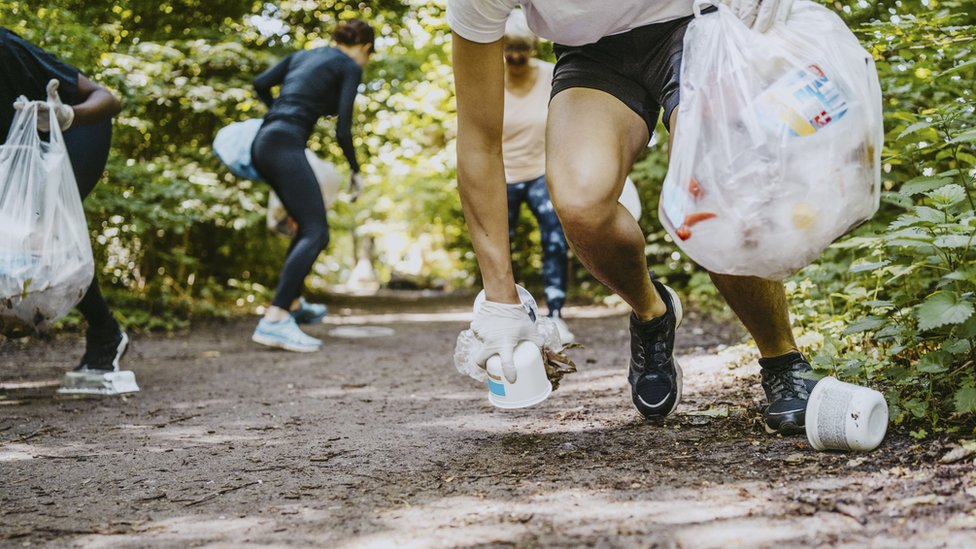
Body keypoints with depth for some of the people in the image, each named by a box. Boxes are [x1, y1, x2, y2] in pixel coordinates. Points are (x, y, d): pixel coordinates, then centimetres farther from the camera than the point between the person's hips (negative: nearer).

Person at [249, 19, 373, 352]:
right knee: (315, 234, -15)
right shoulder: (350, 68, 4)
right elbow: (342, 129, -3)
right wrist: (355, 171, 10)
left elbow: (261, 83, 18)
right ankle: (274, 321, -30)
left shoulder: (303, 55, 24)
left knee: (306, 225, 24)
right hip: (286, 145, -9)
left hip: (263, 142, 9)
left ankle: (292, 303, 33)